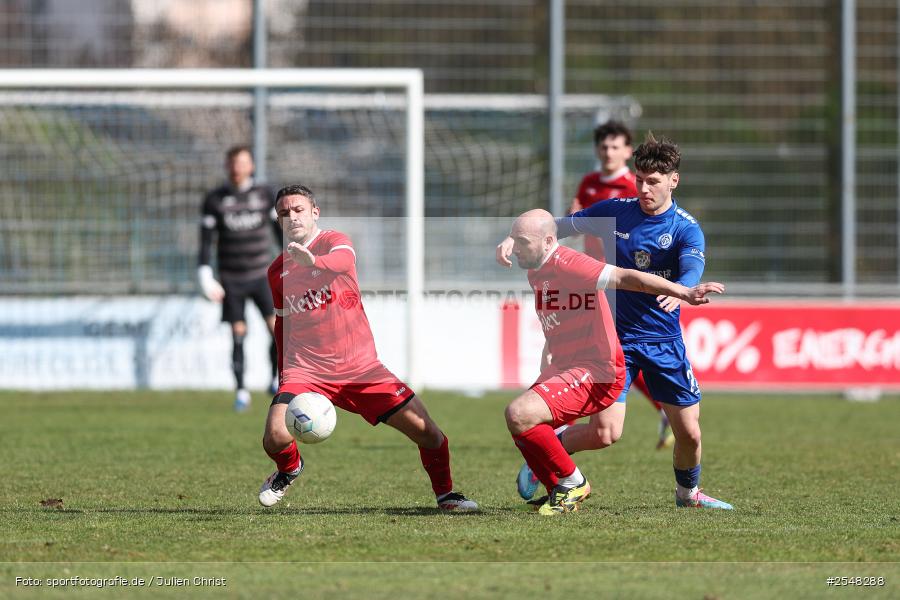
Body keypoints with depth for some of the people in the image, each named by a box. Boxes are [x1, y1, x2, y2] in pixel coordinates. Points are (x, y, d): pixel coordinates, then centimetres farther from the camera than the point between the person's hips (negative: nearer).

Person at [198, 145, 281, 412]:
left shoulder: (265, 194, 4)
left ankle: (277, 381, 5)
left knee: (277, 328, -14)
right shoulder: (214, 200, 2)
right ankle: (241, 392, 7)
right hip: (231, 279, 0)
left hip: (261, 276, 0)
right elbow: (206, 238, 2)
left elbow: (281, 230, 11)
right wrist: (205, 274, -6)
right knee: (238, 334, -3)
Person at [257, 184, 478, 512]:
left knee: (428, 432, -9)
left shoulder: (334, 242, -6)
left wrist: (314, 262, -54)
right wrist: (284, 371, 17)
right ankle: (289, 468, 15)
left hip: (361, 367, -2)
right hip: (305, 370, 2)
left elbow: (343, 260, -32)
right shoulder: (277, 270, 9)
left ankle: (444, 493, 17)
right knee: (275, 438, -21)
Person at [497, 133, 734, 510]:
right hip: (617, 337, -1)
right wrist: (516, 238, -9)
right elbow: (560, 226, 8)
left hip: (665, 341, 1)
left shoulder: (686, 228, -9)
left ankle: (688, 492, 33)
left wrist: (680, 290, -52)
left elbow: (693, 268, -29)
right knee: (604, 433, -13)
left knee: (689, 432, 2)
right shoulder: (614, 212, -3)